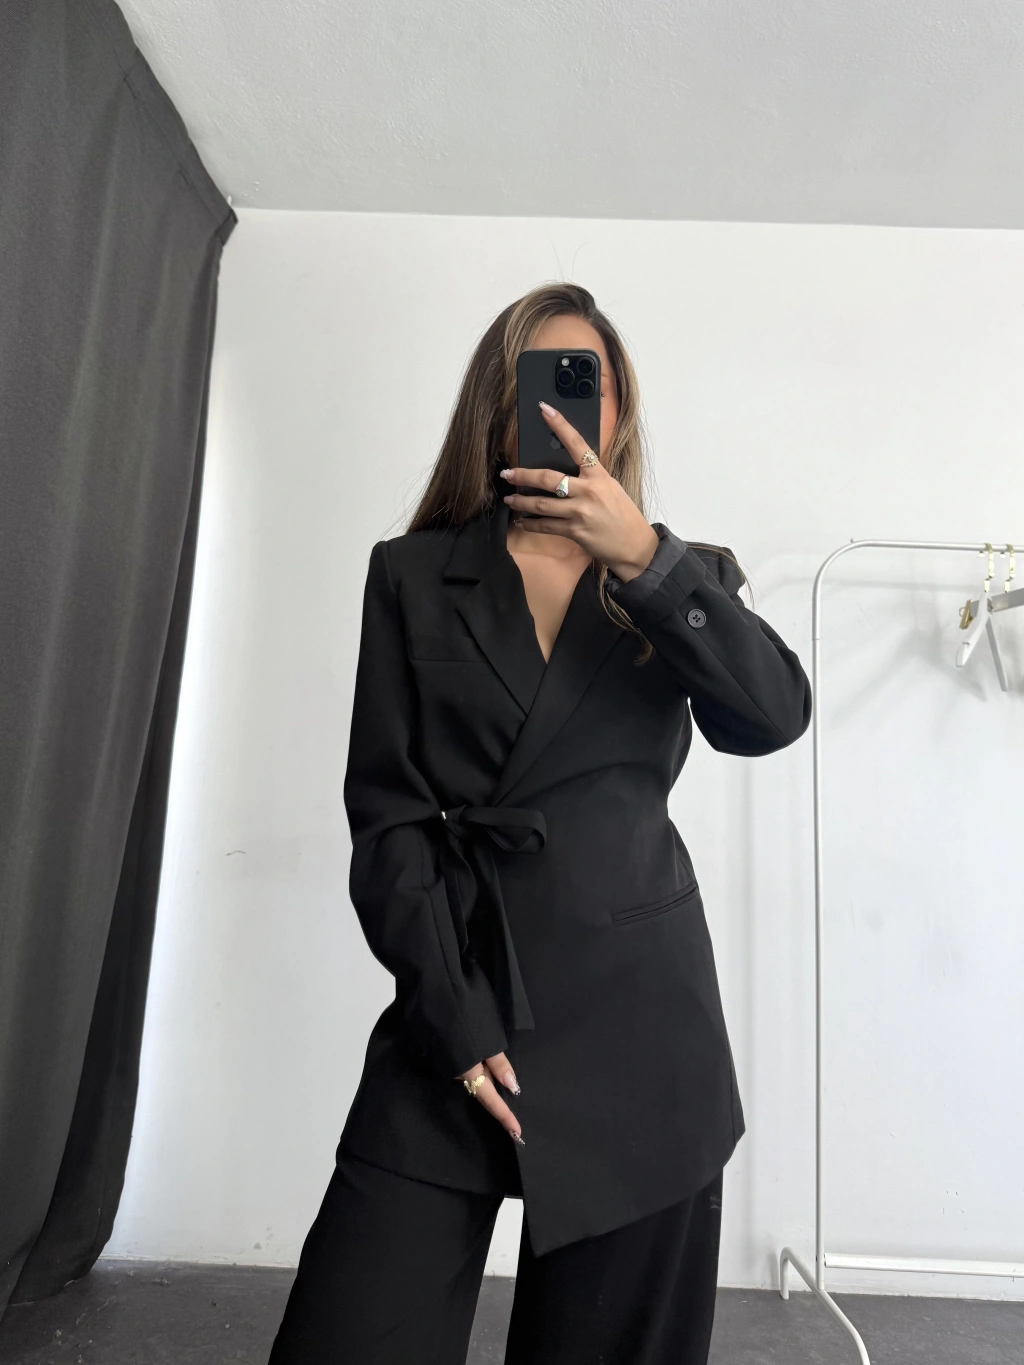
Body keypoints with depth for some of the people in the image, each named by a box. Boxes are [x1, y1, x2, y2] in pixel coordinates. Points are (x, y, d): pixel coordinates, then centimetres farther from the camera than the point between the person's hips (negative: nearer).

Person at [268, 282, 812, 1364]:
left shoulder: (684, 577, 10)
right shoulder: (413, 577, 6)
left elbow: (774, 718, -9)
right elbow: (385, 809, 0)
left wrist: (645, 560, -21)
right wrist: (455, 1018, -8)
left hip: (635, 1001, 1)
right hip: (460, 989, 0)